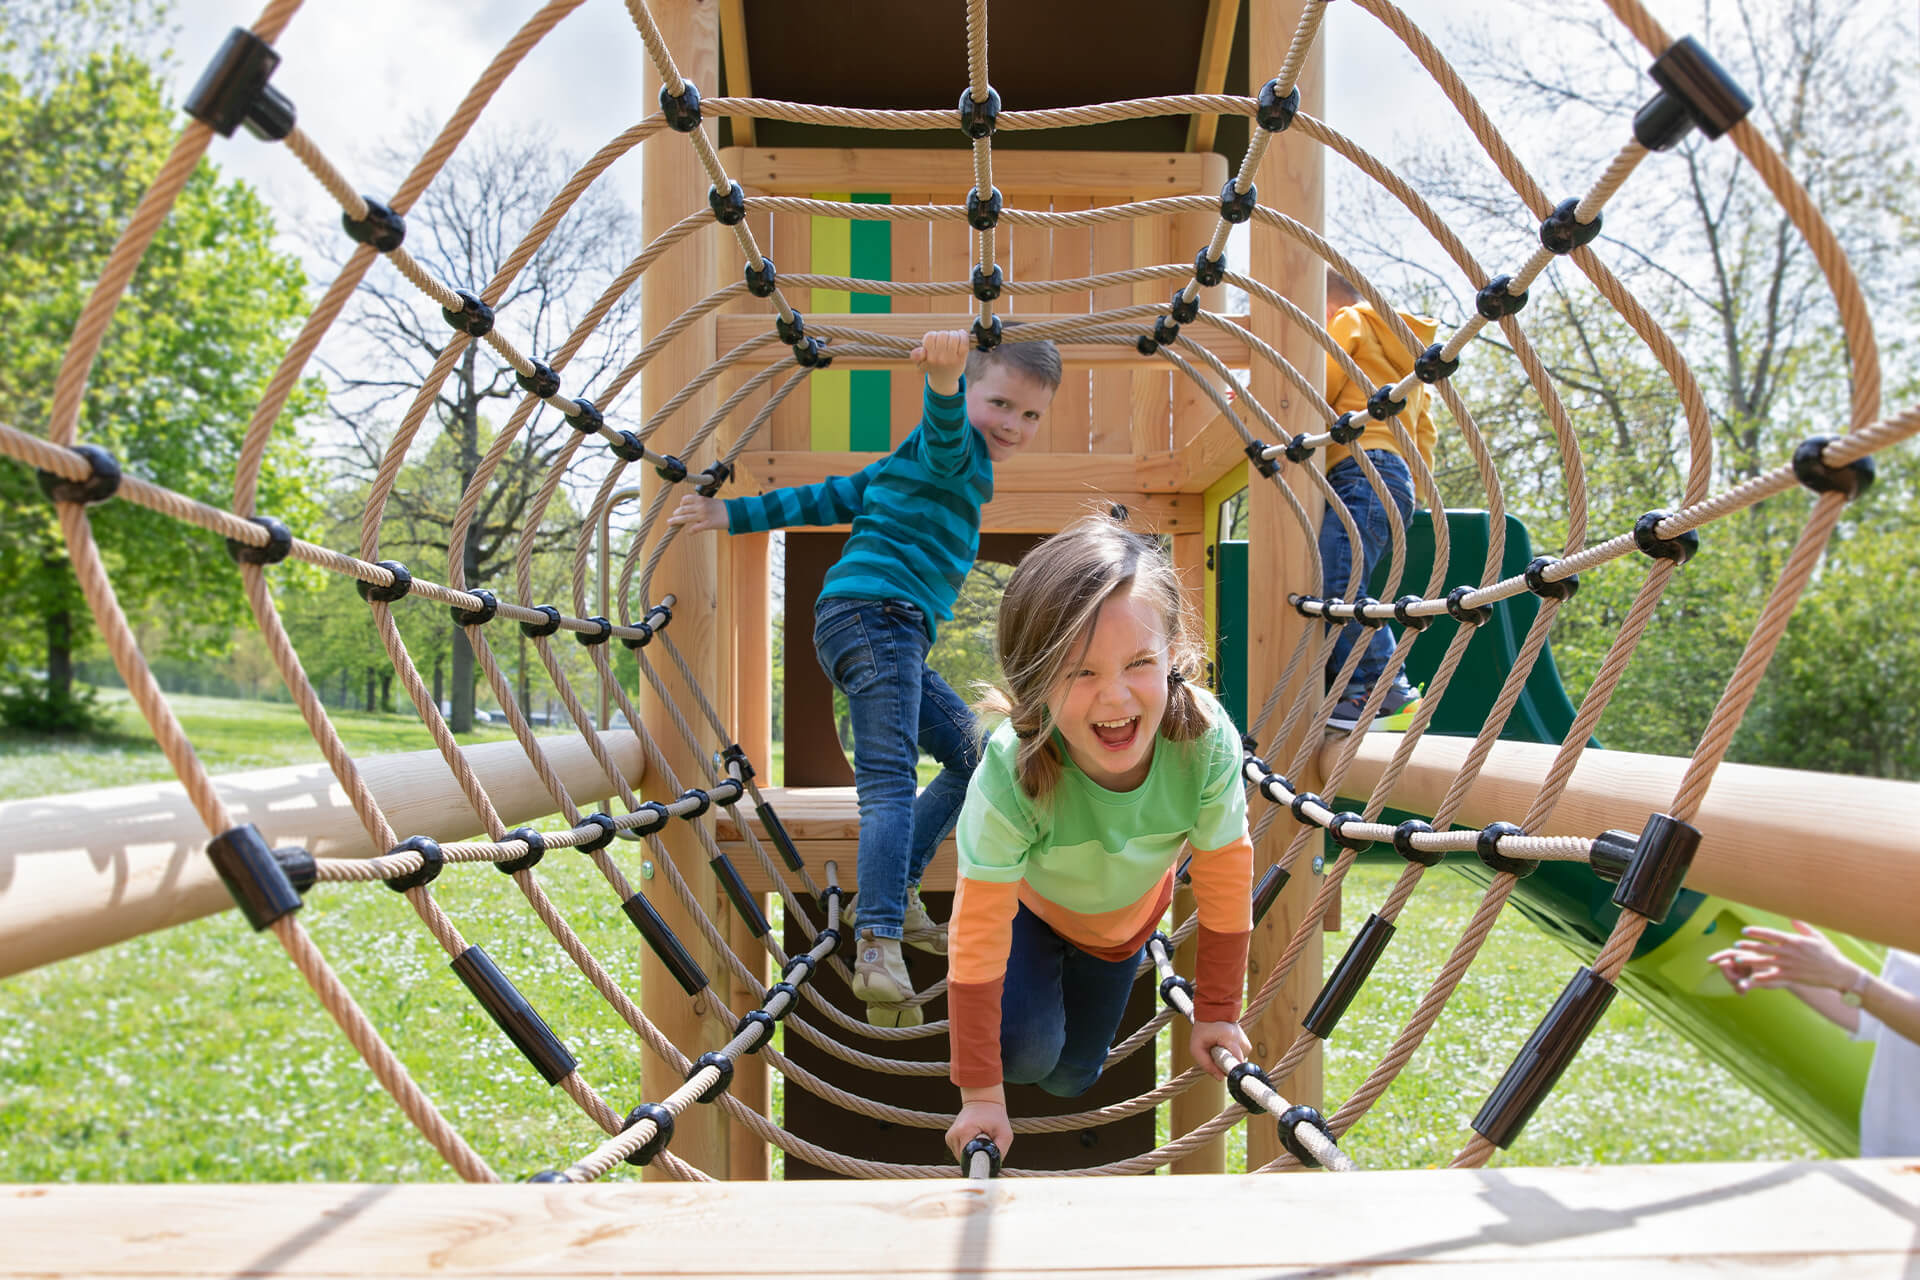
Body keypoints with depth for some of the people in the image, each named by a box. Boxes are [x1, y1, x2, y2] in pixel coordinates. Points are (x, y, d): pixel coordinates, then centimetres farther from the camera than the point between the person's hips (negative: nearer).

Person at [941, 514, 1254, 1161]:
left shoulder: (1207, 742, -39)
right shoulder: (1010, 773, -43)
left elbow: (1225, 878, -20)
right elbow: (978, 937, -33)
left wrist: (1217, 1011, -8)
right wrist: (980, 1093, -24)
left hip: (1126, 914, 2)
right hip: (1028, 904, -2)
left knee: (1070, 1079, 13)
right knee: (1028, 1052, -21)